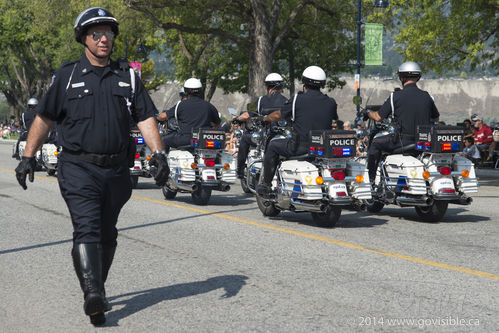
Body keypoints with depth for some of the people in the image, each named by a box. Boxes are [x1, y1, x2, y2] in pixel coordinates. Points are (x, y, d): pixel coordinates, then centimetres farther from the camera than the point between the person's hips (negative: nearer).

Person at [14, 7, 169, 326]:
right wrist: (28, 157, 2)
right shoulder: (67, 75, 4)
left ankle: (99, 290, 27)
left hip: (116, 170, 3)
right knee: (87, 229, -18)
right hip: (78, 168, -3)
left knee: (107, 235, 11)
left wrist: (158, 152, -8)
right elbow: (44, 119, 7)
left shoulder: (128, 76, 10)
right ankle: (92, 295, -27)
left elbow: (146, 118, 6)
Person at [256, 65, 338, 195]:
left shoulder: (297, 100, -5)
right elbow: (335, 119, 24)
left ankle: (266, 184, 17)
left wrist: (265, 118, 28)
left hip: (301, 146, -4)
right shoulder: (330, 102, 4)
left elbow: (277, 115, 7)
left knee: (273, 146, 19)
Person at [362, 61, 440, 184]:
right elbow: (436, 118, 18)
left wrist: (368, 112, 17)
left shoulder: (396, 96, -8)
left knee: (375, 144, 16)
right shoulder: (426, 96, 4)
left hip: (403, 141, -4)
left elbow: (378, 117, -5)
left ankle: (370, 179, 11)